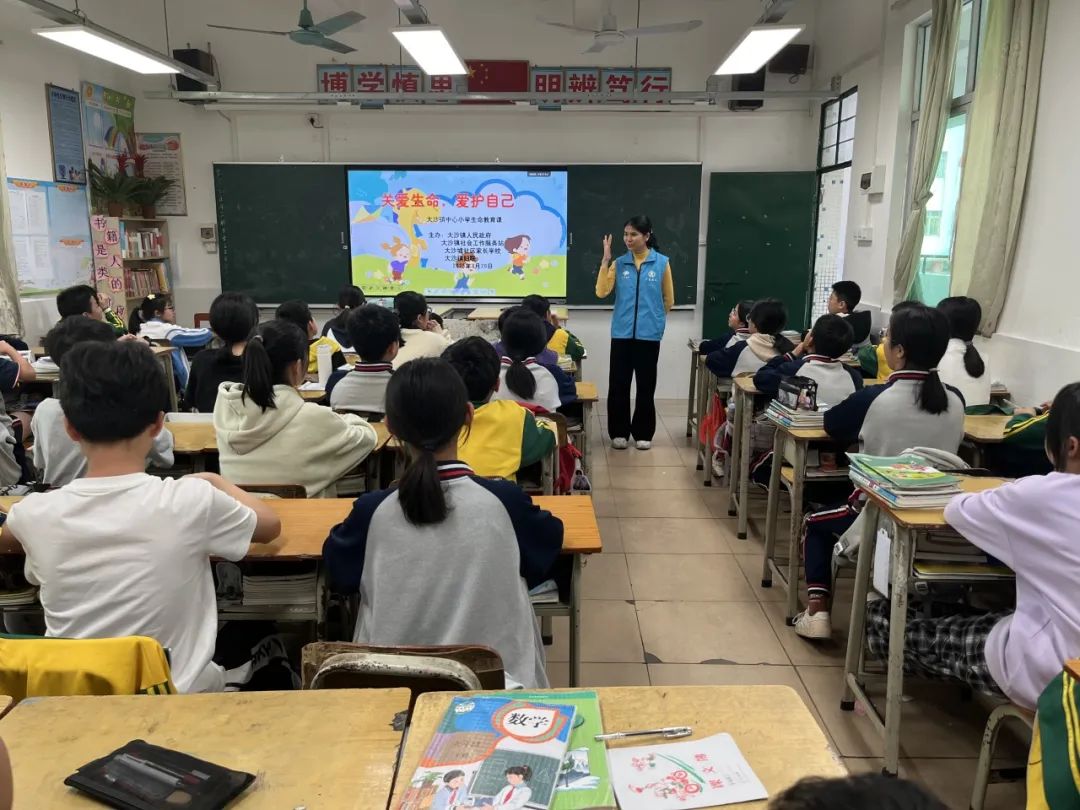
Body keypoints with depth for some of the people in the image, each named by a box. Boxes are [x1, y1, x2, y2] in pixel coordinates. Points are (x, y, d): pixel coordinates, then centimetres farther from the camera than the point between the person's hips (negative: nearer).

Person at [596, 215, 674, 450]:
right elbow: (601, 292, -8)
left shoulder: (662, 263, -2)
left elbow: (669, 300, 8)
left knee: (646, 386, 8)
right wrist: (605, 260, -9)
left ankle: (643, 433, 21)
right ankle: (619, 432, 18)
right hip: (621, 333, 2)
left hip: (649, 334, -1)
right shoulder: (619, 263, 3)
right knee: (618, 384, 5)